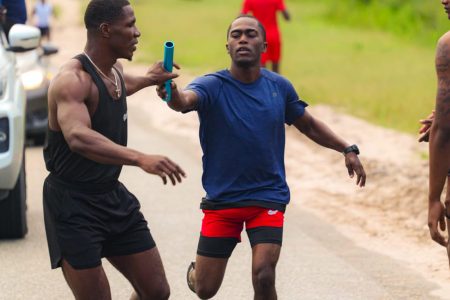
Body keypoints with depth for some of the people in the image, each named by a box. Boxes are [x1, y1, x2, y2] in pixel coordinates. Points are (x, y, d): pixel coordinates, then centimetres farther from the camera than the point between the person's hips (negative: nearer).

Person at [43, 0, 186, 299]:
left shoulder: (115, 70, 6)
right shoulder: (72, 80, -23)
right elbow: (78, 137, -43)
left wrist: (149, 79, 46)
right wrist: (141, 159, -54)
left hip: (113, 196, 9)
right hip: (73, 204, -8)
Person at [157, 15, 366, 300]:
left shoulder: (279, 87, 0)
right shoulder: (213, 86, -12)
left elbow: (309, 124, 16)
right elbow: (186, 99, -35)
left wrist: (348, 150, 6)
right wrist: (172, 94, -59)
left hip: (268, 198, 1)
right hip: (222, 199, -1)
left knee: (264, 276, -19)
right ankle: (196, 272, 41)